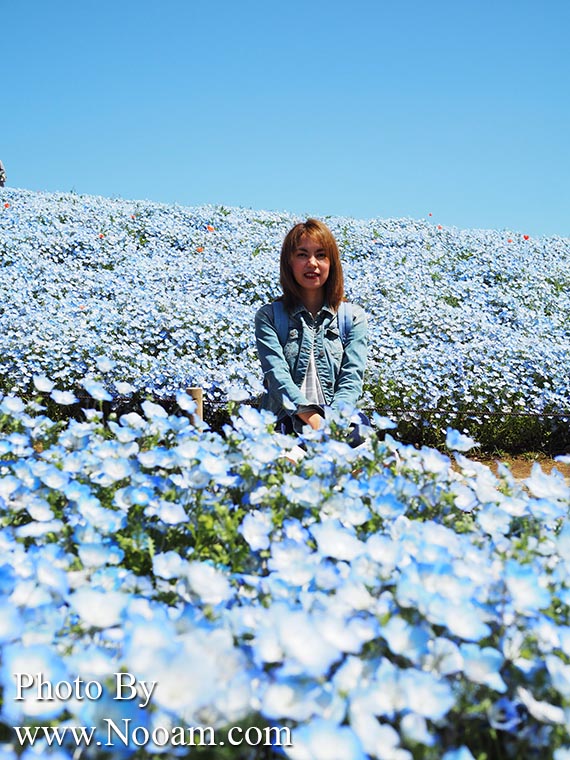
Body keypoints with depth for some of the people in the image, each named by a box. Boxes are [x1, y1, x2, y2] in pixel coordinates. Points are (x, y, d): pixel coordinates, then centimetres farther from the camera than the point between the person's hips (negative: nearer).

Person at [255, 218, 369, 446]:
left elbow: (353, 376, 0)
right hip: (284, 424, 0)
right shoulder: (269, 316, 9)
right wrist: (313, 419, -23)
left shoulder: (353, 316, 13)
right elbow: (277, 374, -5)